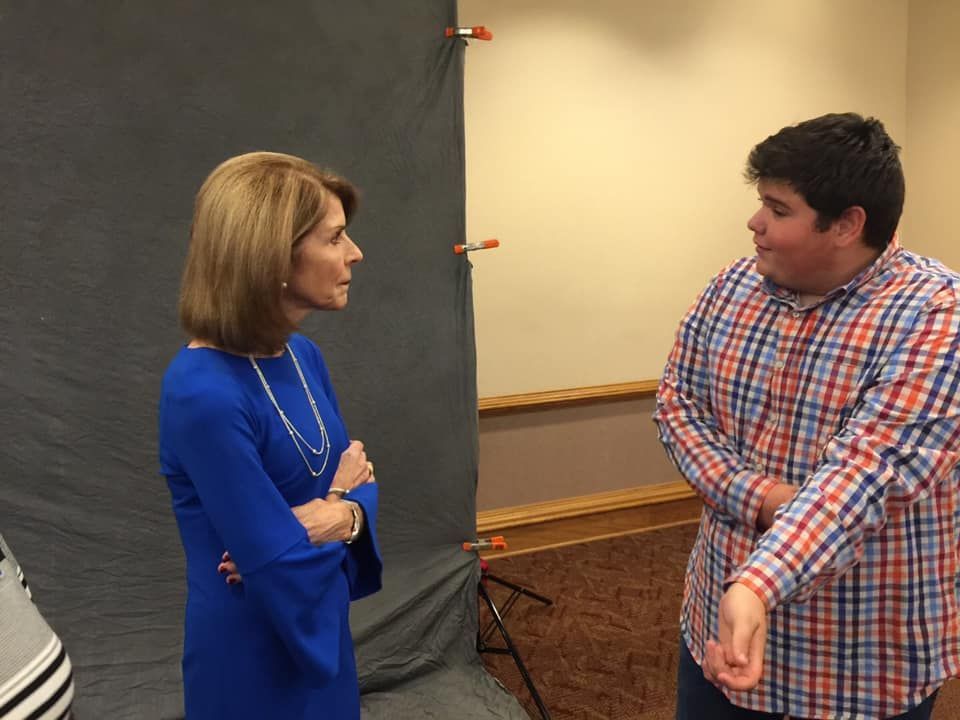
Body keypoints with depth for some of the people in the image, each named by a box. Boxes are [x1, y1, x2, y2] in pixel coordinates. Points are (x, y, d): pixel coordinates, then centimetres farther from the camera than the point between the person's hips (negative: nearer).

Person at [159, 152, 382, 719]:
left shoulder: (302, 354, -3)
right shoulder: (204, 394, -28)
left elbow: (355, 477, 4)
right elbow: (286, 576, -27)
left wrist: (342, 516, -18)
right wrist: (340, 498, -9)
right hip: (255, 658, -7)